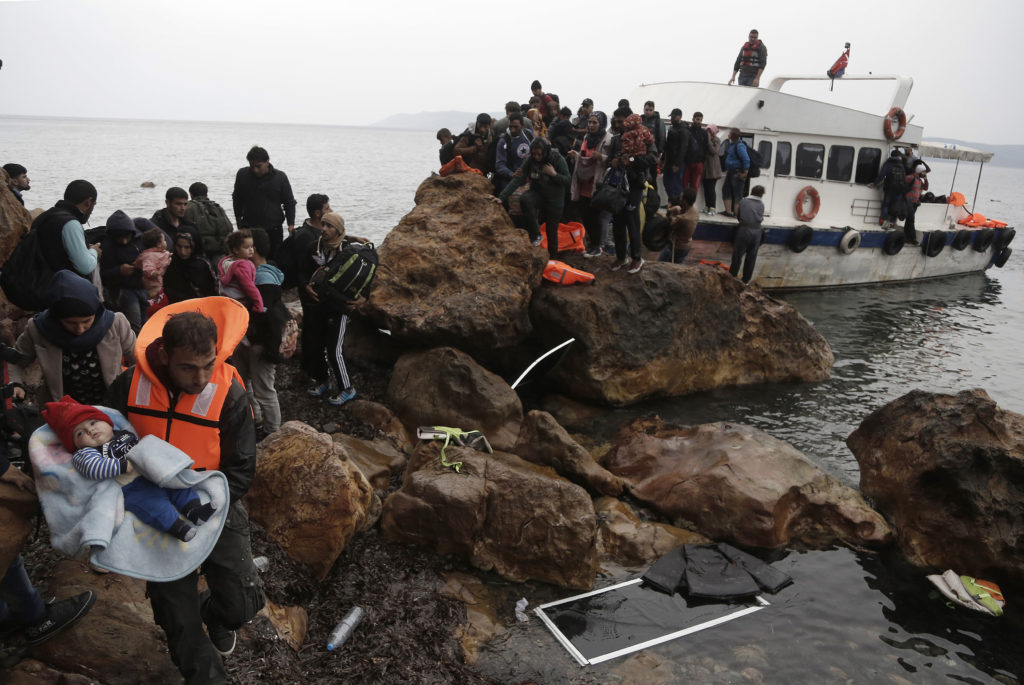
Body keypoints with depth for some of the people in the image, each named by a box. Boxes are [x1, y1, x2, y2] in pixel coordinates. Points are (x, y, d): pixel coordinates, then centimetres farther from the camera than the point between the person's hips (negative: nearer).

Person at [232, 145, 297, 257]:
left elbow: (290, 202, 2)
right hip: (248, 228, 1)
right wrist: (238, 219, 16)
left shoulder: (280, 177, -4)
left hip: (273, 230, -1)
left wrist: (291, 224, -7)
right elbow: (237, 199, 15)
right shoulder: (242, 175, 1)